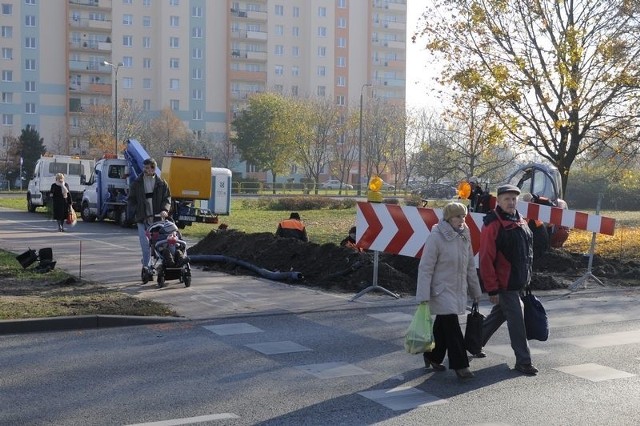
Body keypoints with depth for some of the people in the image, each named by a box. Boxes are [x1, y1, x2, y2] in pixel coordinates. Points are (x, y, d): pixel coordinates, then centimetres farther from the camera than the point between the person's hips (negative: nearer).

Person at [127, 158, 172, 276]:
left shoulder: (162, 183, 8)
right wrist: (132, 214, -2)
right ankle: (146, 265, -3)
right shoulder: (136, 183, 8)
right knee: (145, 243, -7)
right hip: (142, 218, 0)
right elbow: (131, 200, 11)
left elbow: (167, 198, 8)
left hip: (157, 217, 1)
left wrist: (165, 210, -10)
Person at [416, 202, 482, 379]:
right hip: (442, 290, -7)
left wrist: (475, 290, 17)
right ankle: (460, 365, -1)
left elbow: (470, 265, 15)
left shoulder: (465, 236, 6)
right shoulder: (436, 237, -15)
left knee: (442, 326, 15)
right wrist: (423, 296, -18)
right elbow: (425, 268, -15)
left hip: (458, 290, 7)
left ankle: (433, 357, 31)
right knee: (452, 327, -9)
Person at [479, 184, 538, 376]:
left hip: (519, 283, 9)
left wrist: (526, 278, 18)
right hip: (504, 285, -9)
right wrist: (492, 289, -19)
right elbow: (486, 260, -19)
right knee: (516, 321, -4)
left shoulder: (521, 223, 10)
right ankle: (523, 361, 7)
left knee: (499, 314, 20)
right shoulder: (493, 225, -17)